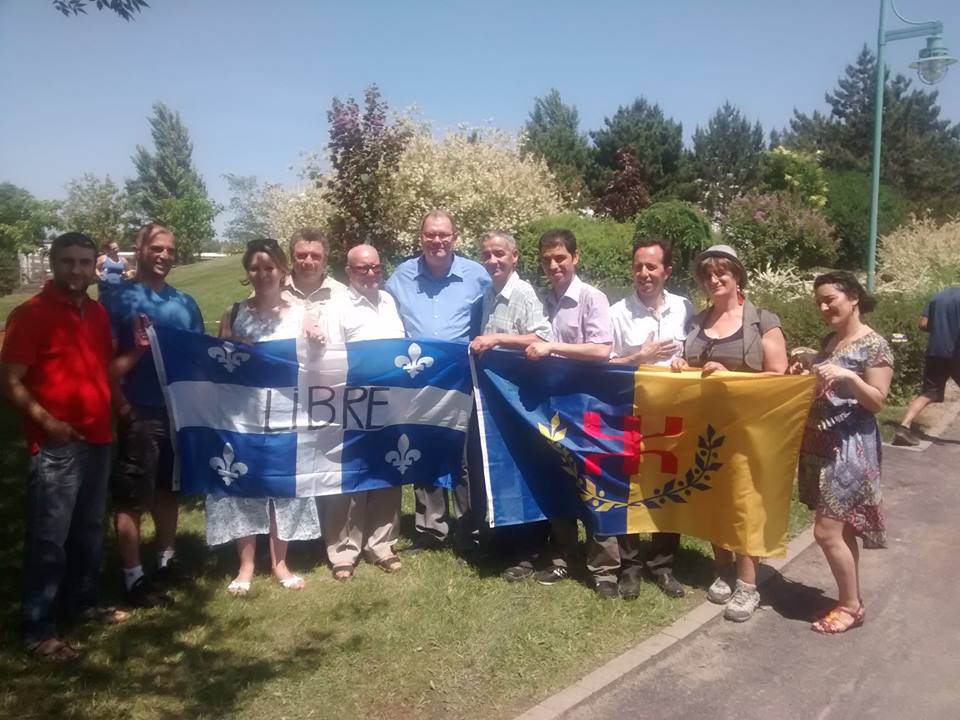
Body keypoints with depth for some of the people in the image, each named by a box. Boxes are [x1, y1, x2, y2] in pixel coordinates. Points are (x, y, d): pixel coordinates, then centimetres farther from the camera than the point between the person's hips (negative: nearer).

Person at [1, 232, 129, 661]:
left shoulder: (97, 313, 10)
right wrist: (46, 421, -21)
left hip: (98, 438, 7)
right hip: (56, 445, -7)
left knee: (89, 530, 18)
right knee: (48, 539, -1)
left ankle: (83, 603, 33)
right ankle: (38, 631, 9)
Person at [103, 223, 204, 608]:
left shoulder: (185, 303, 11)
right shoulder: (117, 298, -5)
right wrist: (122, 407, -15)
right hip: (140, 414, -5)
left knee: (168, 488, 17)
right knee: (132, 497, 1)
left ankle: (166, 559, 31)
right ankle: (134, 578, 11)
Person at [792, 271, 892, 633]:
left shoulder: (874, 345, -11)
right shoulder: (829, 341, 12)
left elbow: (877, 401, -13)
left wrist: (848, 376, -26)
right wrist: (803, 376, 3)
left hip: (850, 448, -8)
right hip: (821, 444, 8)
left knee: (827, 531, -7)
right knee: (843, 528, 13)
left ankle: (851, 605, 10)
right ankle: (850, 598, 24)